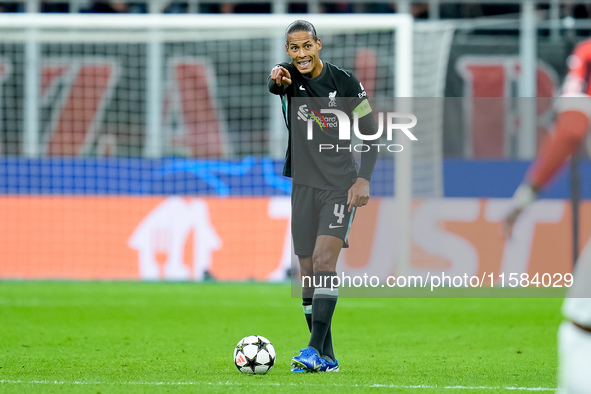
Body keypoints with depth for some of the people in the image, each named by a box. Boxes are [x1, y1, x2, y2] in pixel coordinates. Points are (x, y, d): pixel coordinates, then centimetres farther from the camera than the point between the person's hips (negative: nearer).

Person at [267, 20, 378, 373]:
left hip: (341, 184, -4)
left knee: (324, 259, -20)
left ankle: (315, 350, -24)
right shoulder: (290, 75, 1)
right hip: (305, 183, 4)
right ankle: (327, 358, 12)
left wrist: (364, 180, -11)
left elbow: (370, 132, 0)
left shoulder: (345, 82, -5)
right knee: (309, 271, 4)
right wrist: (277, 79, -49)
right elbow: (274, 84, -24)